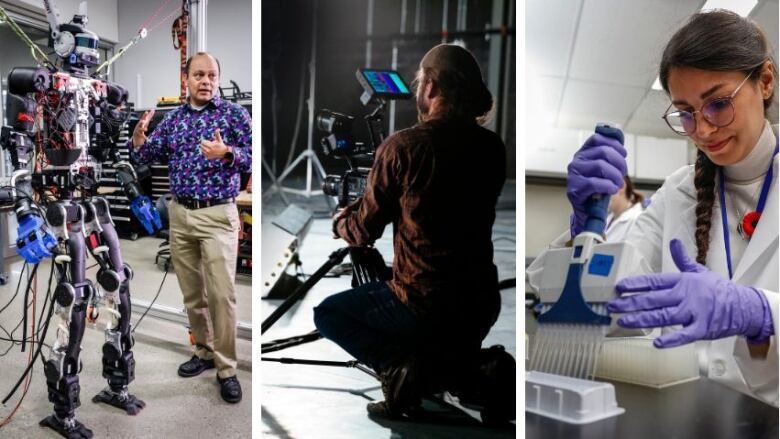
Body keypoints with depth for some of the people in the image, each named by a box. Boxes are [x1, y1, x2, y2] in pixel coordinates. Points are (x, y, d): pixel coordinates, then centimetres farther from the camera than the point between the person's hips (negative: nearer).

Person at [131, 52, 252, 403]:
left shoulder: (234, 113, -2)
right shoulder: (172, 118, 10)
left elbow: (251, 159, -10)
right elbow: (146, 156, 10)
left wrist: (226, 153, -30)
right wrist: (139, 134, -11)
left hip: (218, 215, -4)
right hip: (179, 214, 5)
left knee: (221, 293, -7)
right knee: (191, 292, 12)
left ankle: (226, 368, 2)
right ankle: (204, 352, 27)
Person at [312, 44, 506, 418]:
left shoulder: (401, 147, -15)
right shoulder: (492, 147, -1)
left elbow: (363, 232, -5)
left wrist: (340, 223, 19)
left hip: (424, 307, -5)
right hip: (483, 307, 5)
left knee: (326, 314, 19)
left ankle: (398, 364, -3)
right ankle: (462, 359, 11)